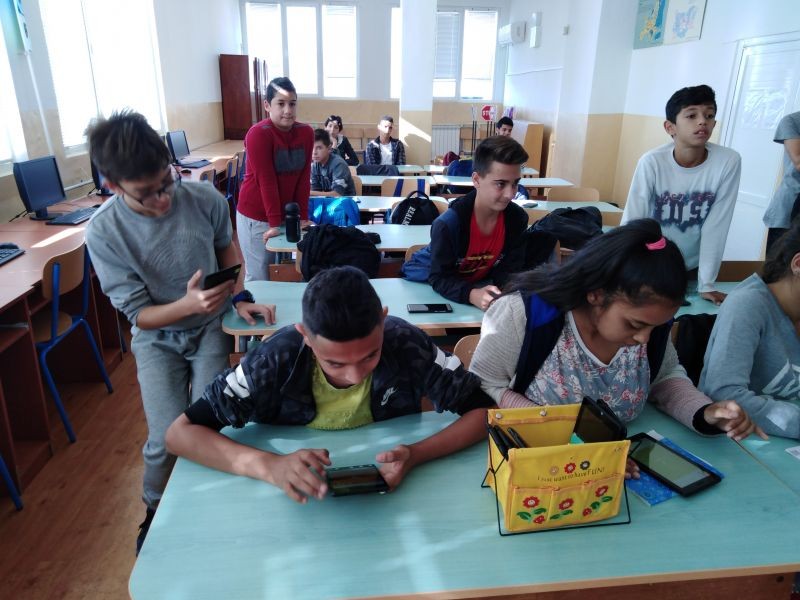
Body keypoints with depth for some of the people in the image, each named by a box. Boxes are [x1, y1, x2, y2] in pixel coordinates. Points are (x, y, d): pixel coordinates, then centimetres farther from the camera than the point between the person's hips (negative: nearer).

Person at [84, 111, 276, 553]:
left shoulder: (205, 199, -18)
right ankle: (156, 510, 23)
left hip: (211, 327, 1)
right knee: (168, 438, -14)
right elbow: (139, 314, -16)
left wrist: (241, 297, -8)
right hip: (157, 337, 0)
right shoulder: (104, 232, -21)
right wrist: (188, 304, -34)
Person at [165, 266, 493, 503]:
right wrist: (270, 466, -33)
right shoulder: (276, 360, -22)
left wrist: (417, 454, -30)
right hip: (303, 498, -1)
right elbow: (180, 433, -17)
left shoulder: (408, 345, -20)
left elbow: (484, 411, -13)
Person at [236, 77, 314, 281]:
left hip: (287, 215, 5)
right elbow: (266, 181, -18)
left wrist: (302, 217, -1)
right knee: (259, 277, 3)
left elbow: (304, 178, 0)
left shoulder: (306, 132, -1)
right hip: (256, 217, -5)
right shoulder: (258, 134, -17)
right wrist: (274, 223, -18)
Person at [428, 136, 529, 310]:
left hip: (483, 284, 4)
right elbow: (439, 278, -25)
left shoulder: (518, 218, -13)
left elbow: (509, 270, -7)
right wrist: (472, 295, -42)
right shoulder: (448, 223, -27)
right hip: (445, 294, -3)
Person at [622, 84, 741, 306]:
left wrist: (706, 284, -14)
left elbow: (716, 227, -15)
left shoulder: (729, 162, -18)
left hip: (692, 267, 2)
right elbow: (631, 223, -20)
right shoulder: (652, 162, -21)